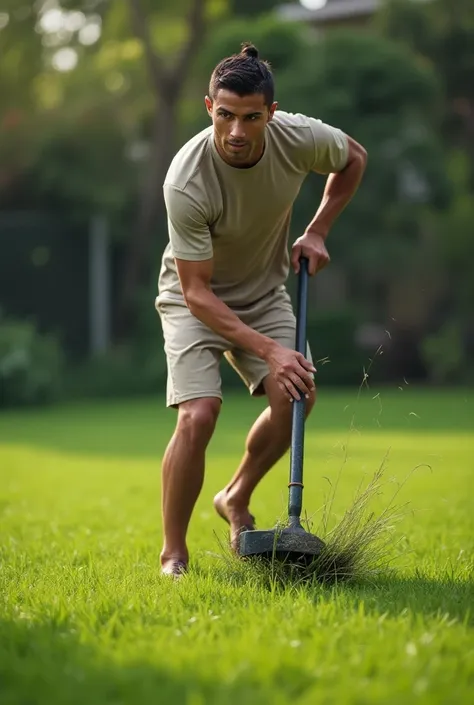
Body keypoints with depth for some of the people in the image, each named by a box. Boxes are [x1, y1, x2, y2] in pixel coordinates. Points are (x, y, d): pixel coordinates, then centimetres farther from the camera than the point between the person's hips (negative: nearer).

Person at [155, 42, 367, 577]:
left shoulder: (301, 139, -22)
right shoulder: (186, 182, -34)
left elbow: (353, 158, 5)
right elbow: (197, 292, -28)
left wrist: (316, 232, -4)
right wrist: (269, 350, -34)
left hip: (264, 292, 4)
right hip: (195, 297, -4)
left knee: (297, 394, -15)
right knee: (198, 415, -22)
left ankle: (236, 499, 12)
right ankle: (172, 556, -7)